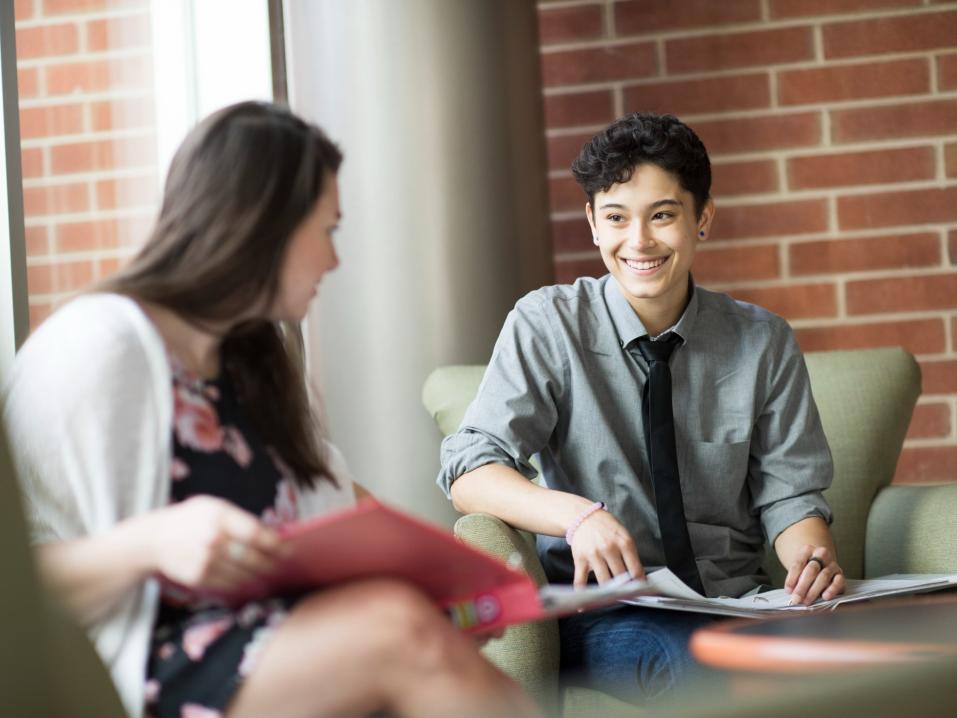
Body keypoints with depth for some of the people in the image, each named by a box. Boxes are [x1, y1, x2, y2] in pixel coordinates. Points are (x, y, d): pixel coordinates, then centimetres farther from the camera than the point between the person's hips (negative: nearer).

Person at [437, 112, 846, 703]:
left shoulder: (764, 342, 7)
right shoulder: (549, 325, -2)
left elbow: (789, 494, 6)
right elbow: (470, 471, -10)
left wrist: (814, 557, -19)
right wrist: (577, 514, -30)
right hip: (604, 611, -3)